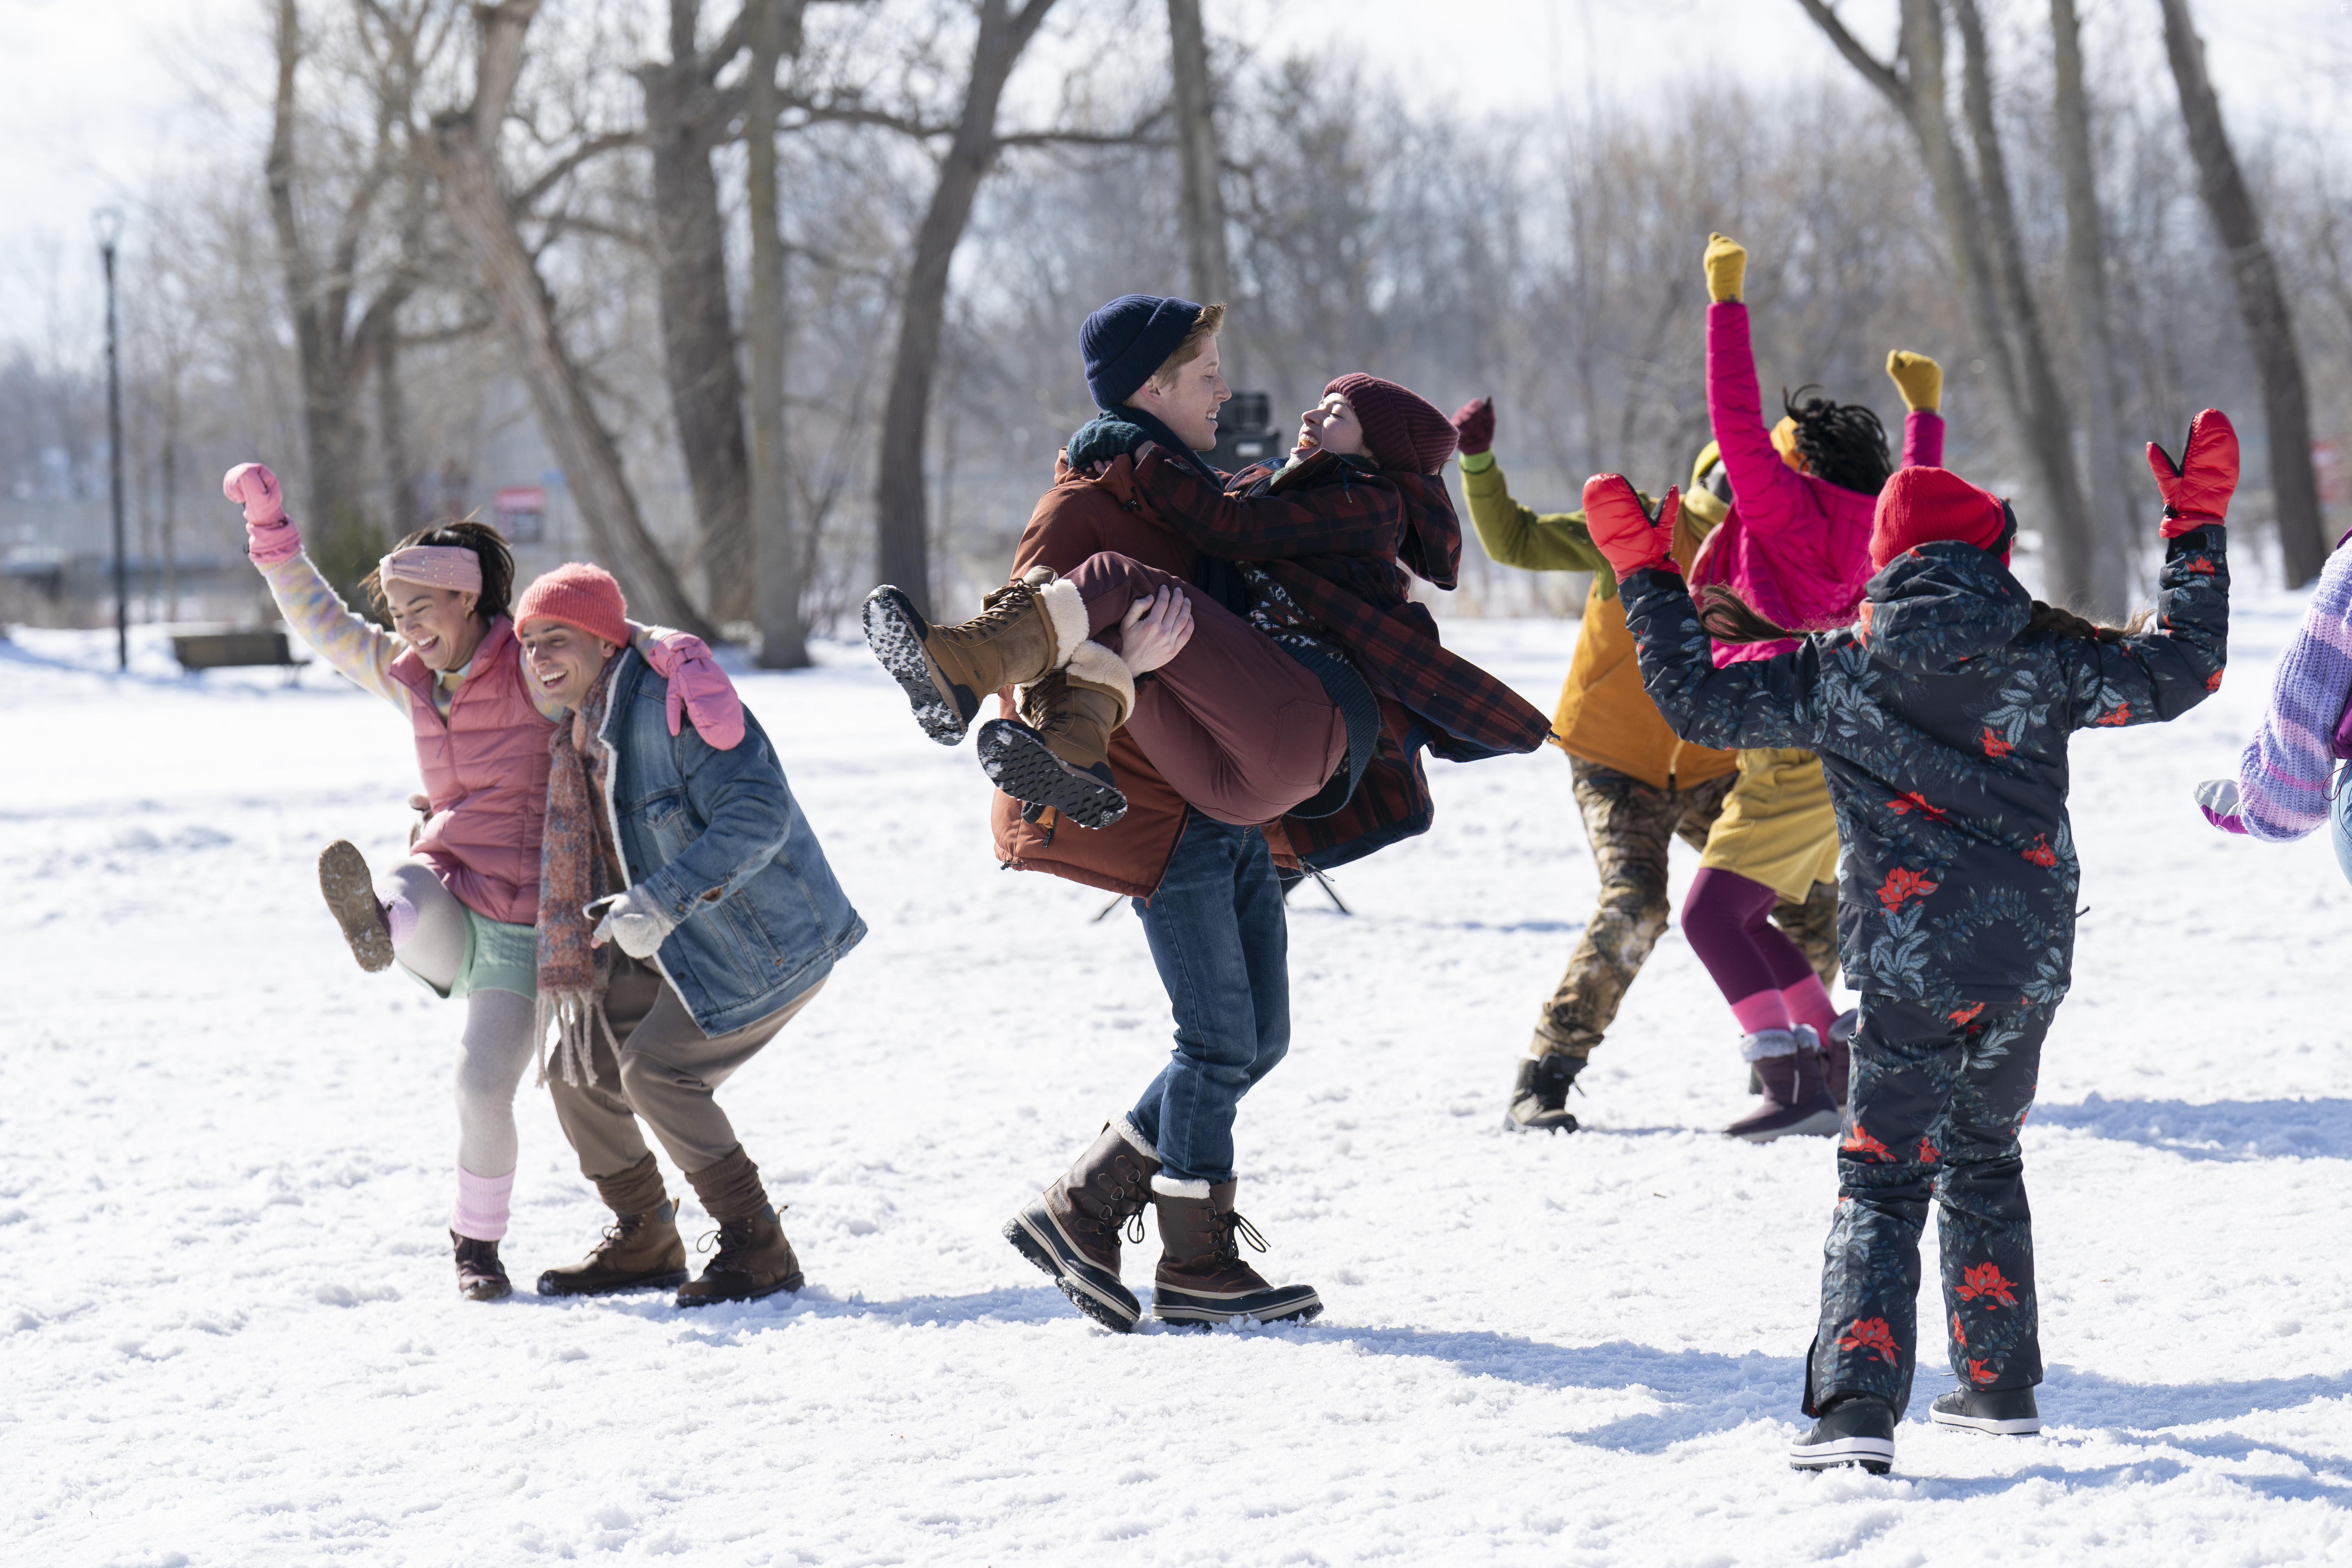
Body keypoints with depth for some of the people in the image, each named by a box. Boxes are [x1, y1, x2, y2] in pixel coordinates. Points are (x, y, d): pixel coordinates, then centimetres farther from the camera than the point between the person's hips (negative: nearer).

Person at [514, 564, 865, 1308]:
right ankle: (643, 1243, 21)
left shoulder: (673, 705, -23)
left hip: (767, 941, -9)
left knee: (655, 1069, -20)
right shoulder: (578, 736, 7)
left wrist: (661, 903, -38)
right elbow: (577, 866, 18)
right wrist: (567, 975, 10)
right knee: (579, 1065, 6)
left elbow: (758, 814, -32)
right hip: (676, 951, 9)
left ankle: (757, 1248, -9)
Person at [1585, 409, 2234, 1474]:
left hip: (1910, 966, -3)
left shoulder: (1839, 672, -5)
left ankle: (1856, 1405, -19)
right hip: (2031, 964, 3)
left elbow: (1698, 700, 0)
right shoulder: (2043, 655, -1)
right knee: (1985, 1159, 23)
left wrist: (1645, 573, 10)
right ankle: (2000, 1385, 27)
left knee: (1882, 1182, -2)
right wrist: (2197, 527, 18)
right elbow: (2180, 671, 9)